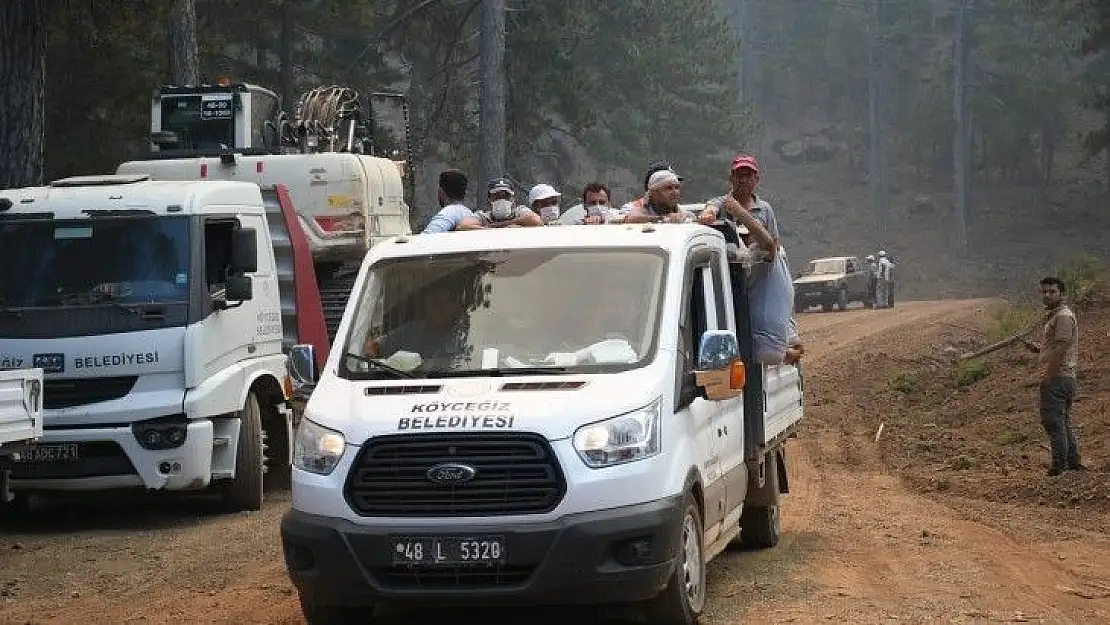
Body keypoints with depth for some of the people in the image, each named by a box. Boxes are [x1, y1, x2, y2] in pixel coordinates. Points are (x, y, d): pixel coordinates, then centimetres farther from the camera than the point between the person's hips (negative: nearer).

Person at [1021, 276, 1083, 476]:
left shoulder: (1063, 316, -13)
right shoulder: (1053, 316, 20)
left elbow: (1061, 349, -20)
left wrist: (1047, 376, -21)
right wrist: (1037, 349, 10)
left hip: (1057, 377, -11)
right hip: (1061, 378, 11)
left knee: (1054, 421, -10)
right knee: (1063, 422, 15)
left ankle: (1060, 464, -9)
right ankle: (1073, 462, 19)